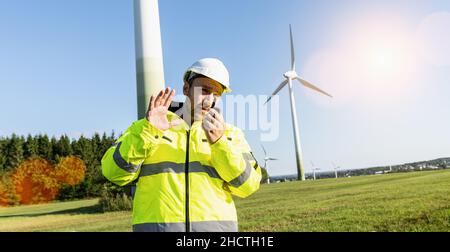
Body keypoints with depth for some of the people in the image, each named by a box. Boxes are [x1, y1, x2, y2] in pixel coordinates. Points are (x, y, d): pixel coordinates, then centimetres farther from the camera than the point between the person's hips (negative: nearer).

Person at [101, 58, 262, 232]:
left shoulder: (229, 133, 11)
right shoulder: (146, 128, 11)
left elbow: (247, 184, -1)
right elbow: (114, 172, -2)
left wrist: (220, 142, -14)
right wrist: (147, 131, -15)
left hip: (214, 226, 1)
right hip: (157, 225, 0)